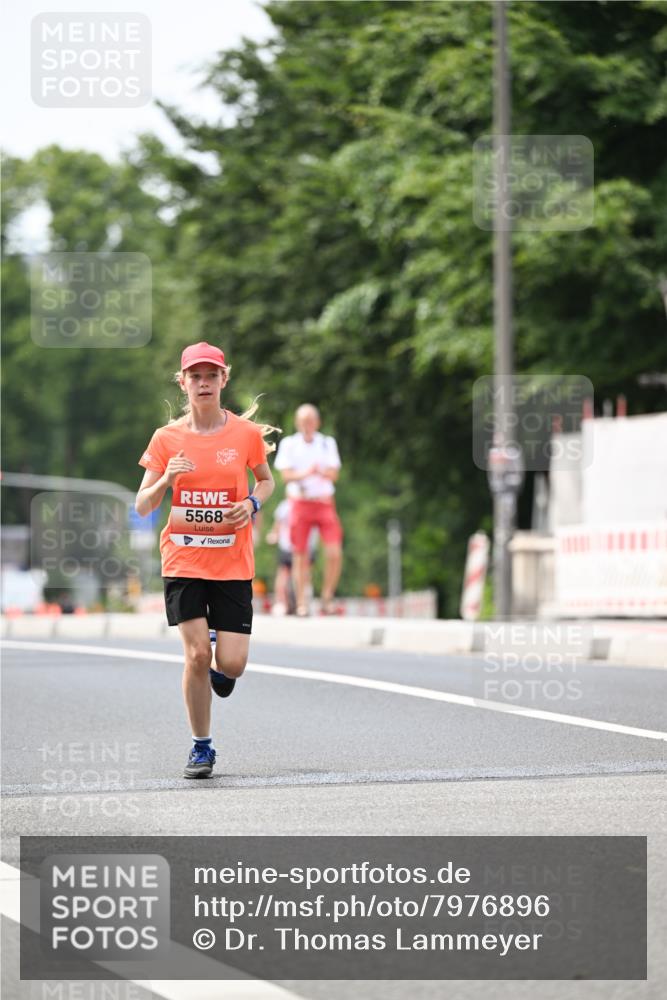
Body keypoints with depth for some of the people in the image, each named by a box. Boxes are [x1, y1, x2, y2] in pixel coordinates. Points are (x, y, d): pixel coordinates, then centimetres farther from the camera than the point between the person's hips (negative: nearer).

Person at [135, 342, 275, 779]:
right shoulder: (167, 439, -1)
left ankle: (220, 669, 32)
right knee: (197, 653, -11)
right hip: (183, 560, 0)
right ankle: (202, 747, 7)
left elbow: (266, 480, 16)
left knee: (232, 664, -8)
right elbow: (143, 506, 0)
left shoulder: (246, 433, -1)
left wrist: (252, 504, -5)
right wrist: (165, 480, -20)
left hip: (233, 564, 0)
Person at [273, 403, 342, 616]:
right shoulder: (289, 444, 6)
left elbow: (333, 474, 0)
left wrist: (319, 471, -22)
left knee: (334, 553, -11)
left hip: (324, 502, 1)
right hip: (300, 503, -1)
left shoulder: (328, 444, 11)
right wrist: (305, 473, -24)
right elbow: (287, 475, -5)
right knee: (300, 556, -1)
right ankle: (301, 603, 4)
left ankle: (327, 598, 2)